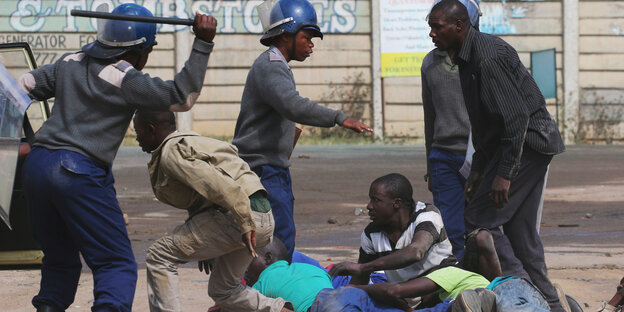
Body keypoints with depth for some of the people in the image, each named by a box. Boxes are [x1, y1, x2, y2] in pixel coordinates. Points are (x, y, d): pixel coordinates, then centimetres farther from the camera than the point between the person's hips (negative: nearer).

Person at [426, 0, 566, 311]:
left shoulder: (489, 55, -20)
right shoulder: (467, 58, 13)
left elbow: (516, 116, -24)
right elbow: (481, 122, 22)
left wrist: (504, 174, -24)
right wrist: (478, 169, 20)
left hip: (527, 142, -10)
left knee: (480, 219, -10)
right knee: (519, 227, 11)